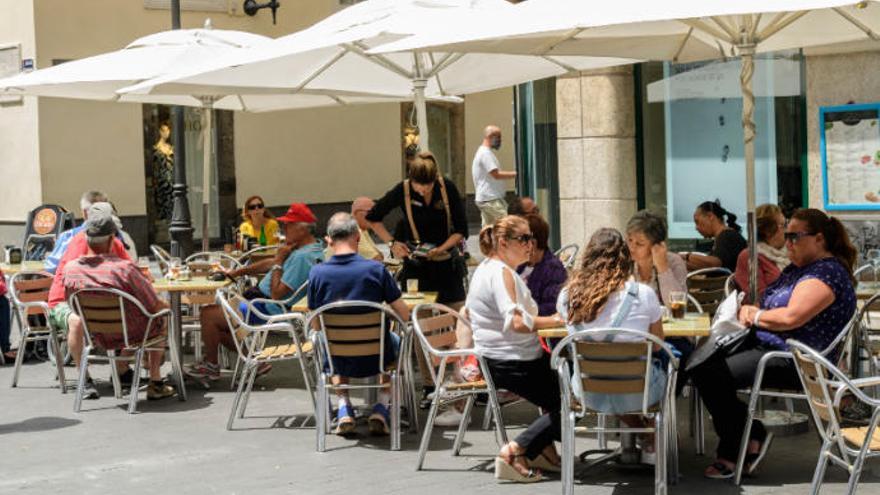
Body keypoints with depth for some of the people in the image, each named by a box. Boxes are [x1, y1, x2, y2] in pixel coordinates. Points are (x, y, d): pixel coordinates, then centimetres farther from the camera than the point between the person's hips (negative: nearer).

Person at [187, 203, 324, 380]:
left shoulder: (302, 257, -27)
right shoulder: (313, 247, 7)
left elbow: (277, 294, -28)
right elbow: (271, 264, 17)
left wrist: (278, 261, -18)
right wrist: (236, 272, 17)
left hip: (268, 311, -11)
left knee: (208, 314, -6)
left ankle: (211, 365, 14)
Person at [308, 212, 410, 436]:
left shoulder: (317, 273, -12)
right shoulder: (375, 269, -16)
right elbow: (404, 316, -11)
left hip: (339, 361, 2)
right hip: (374, 359, -2)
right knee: (395, 342, 33)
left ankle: (344, 408, 23)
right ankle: (381, 408, 20)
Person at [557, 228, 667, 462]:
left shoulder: (567, 296, -9)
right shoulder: (642, 294, -17)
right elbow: (657, 344, -2)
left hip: (589, 395, 3)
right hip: (636, 395, -3)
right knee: (665, 362, 30)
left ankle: (637, 434, 39)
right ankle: (651, 445, 38)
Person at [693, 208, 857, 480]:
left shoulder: (827, 273, -14)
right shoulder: (797, 268, 19)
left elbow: (791, 317, -26)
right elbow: (771, 305, 24)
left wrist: (756, 316, -9)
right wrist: (750, 310, 0)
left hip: (794, 362, -11)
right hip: (764, 345, 11)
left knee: (714, 376, -20)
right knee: (701, 367, -1)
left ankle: (751, 437, 0)